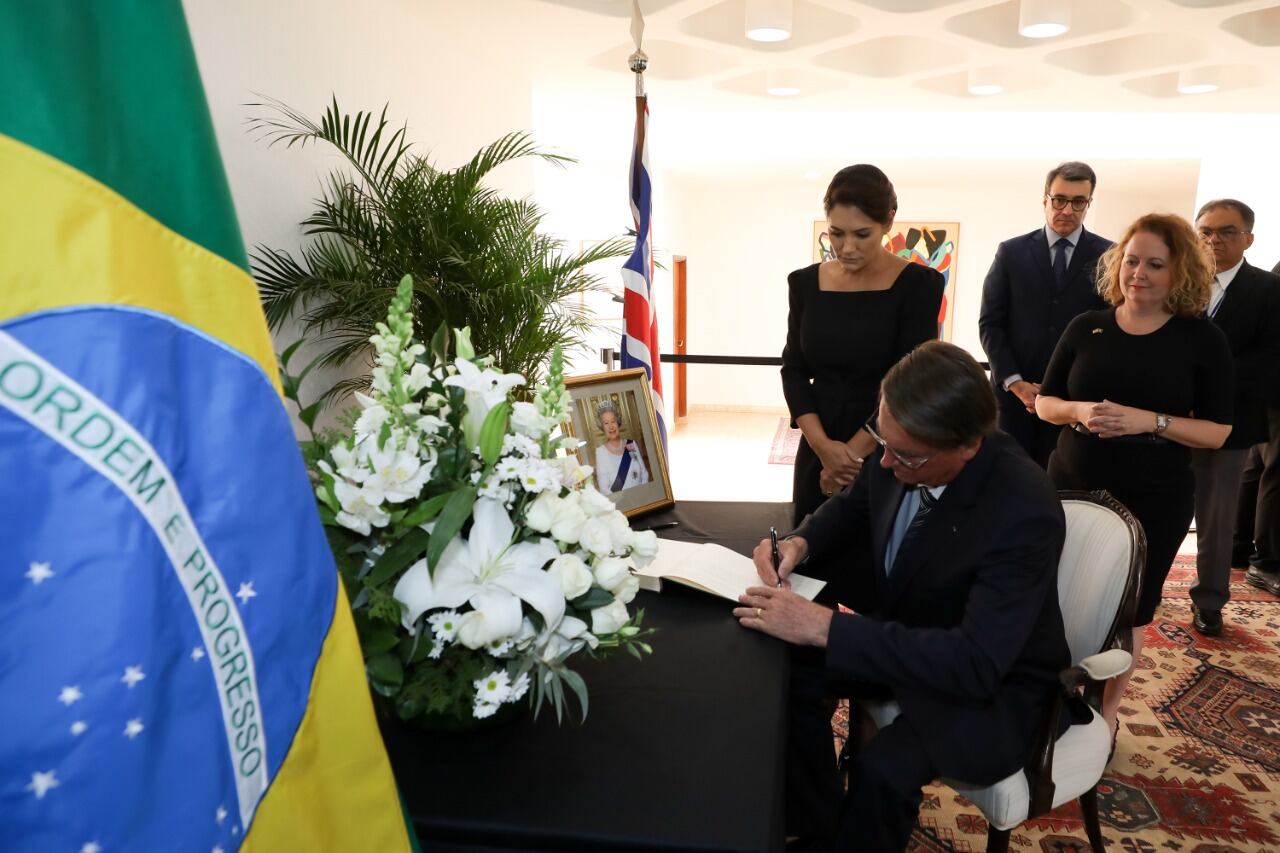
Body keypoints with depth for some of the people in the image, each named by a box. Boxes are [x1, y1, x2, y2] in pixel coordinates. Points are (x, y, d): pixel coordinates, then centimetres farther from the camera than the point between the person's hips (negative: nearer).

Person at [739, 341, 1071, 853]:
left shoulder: (1025, 514, -33)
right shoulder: (901, 448, -15)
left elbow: (977, 663, -37)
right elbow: (853, 507, 7)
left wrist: (824, 627, -40)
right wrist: (799, 543, -15)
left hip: (996, 681, -6)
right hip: (904, 636, 7)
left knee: (883, 770, -28)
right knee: (790, 675, -10)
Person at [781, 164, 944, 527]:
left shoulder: (918, 285, -8)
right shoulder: (806, 282, 2)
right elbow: (794, 370, 1)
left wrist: (852, 452, -14)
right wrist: (822, 445, -13)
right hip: (817, 452, 3)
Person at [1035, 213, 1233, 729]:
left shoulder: (1202, 340, -4)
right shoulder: (1086, 327, 1)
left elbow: (1218, 431, -5)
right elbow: (1045, 403, 4)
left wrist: (1150, 420, -21)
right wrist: (1080, 411, -17)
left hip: (1153, 501, -1)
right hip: (1072, 489, 2)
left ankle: (1106, 715, 31)